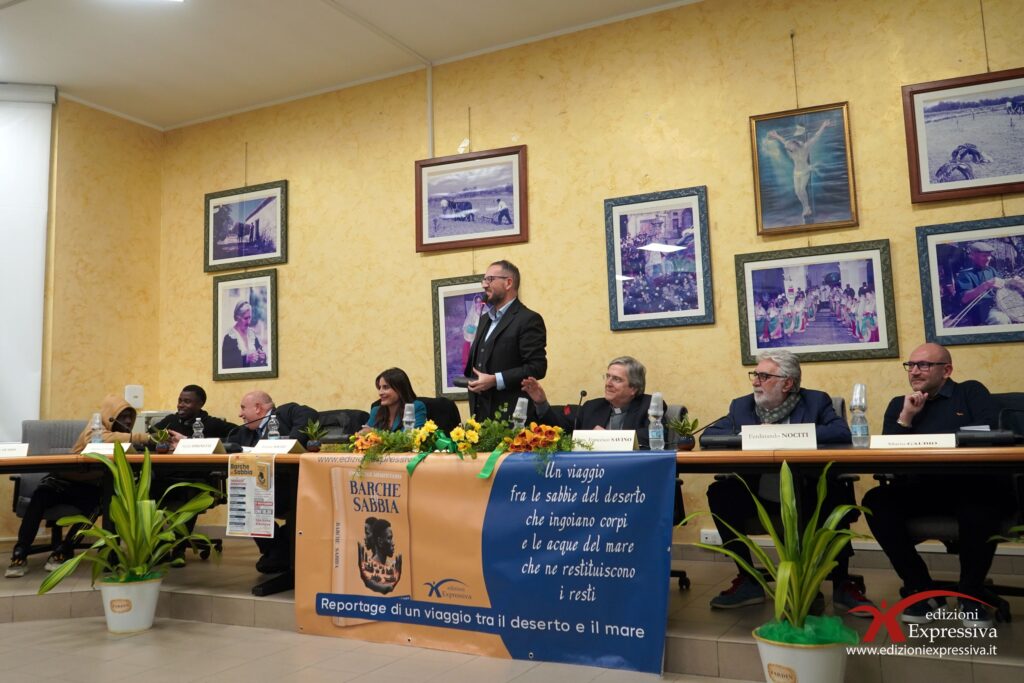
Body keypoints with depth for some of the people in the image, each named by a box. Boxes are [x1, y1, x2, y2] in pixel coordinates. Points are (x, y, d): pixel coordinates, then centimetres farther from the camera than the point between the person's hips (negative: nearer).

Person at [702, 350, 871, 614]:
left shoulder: (816, 401, 0)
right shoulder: (741, 406, 8)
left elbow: (843, 434, -16)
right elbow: (708, 435, 0)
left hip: (808, 500, -2)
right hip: (759, 498, 3)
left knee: (837, 495, -31)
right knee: (720, 493, -22)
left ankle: (842, 584, -10)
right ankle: (747, 581, -8)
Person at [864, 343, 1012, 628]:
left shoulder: (971, 392, 14)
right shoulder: (898, 405, 21)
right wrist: (906, 417, -1)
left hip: (973, 486, -3)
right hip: (919, 492, 3)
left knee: (980, 500, -38)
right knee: (876, 501, -27)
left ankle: (971, 594, -14)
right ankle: (920, 589, -13)